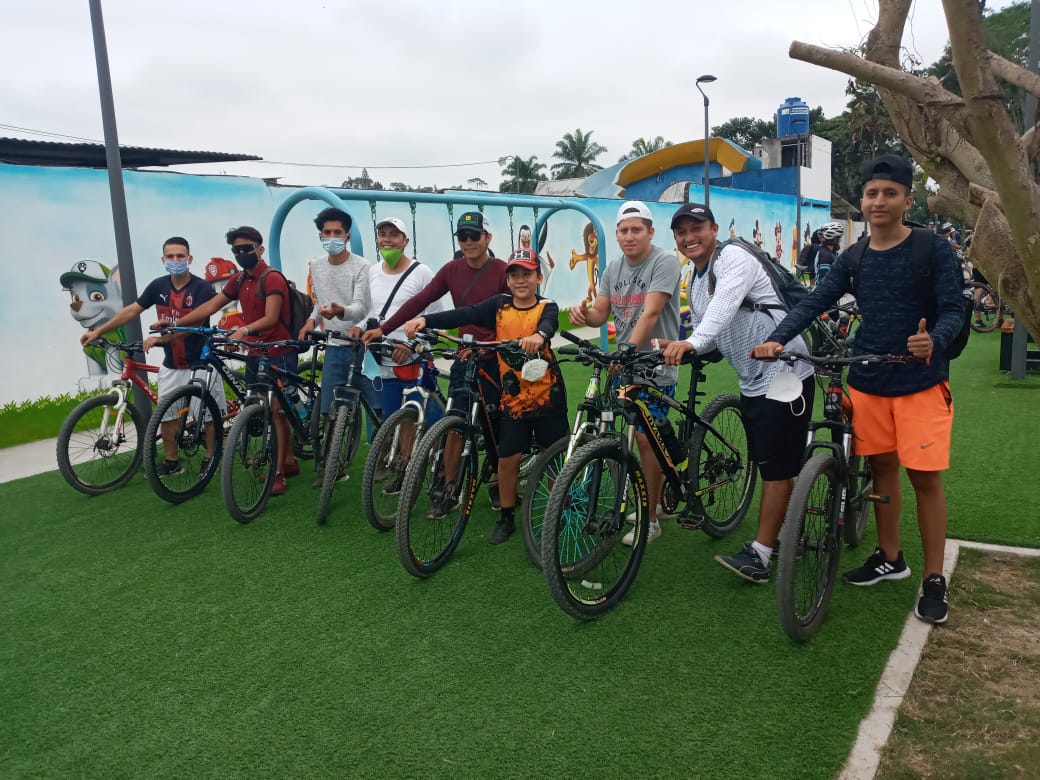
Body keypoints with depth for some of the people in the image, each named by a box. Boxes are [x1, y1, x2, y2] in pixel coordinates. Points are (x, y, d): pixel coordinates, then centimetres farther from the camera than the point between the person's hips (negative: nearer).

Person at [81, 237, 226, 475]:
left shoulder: (203, 288, -13)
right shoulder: (158, 286, 1)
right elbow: (131, 310, 2)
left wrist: (161, 338, -30)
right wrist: (97, 331, -2)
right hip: (171, 365, 5)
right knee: (166, 414, 7)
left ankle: (210, 459, 18)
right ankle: (171, 461, 21)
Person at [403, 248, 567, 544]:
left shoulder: (547, 307, -3)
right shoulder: (499, 305, 4)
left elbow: (548, 325, -26)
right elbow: (464, 315, -10)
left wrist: (538, 335, -51)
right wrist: (425, 320, -24)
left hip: (547, 397, -2)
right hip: (514, 398, 2)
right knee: (507, 459, 5)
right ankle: (506, 518, 23)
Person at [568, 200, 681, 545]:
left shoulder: (664, 262, -14)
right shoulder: (614, 268, 8)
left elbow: (650, 313, -24)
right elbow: (600, 314, 4)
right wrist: (583, 314, -19)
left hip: (655, 366, -7)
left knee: (646, 439, -5)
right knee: (651, 438, 17)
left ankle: (650, 520, 8)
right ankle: (658, 502, 34)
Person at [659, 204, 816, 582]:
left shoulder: (734, 257, -13)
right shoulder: (694, 284, 13)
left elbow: (725, 304, -33)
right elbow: (709, 338, 15)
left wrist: (692, 342, -49)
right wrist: (674, 348, -4)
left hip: (784, 374, -9)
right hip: (752, 381, 9)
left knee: (777, 467, -4)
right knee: (773, 465, 17)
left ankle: (758, 555, -1)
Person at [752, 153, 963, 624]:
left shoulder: (934, 249, -6)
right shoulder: (853, 259, 5)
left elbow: (953, 309, -9)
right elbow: (814, 303, -4)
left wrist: (934, 341, -32)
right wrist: (778, 339, -21)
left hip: (921, 382, -4)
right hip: (868, 381, 4)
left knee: (925, 477, -2)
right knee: (882, 467, 13)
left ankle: (934, 579, 11)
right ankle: (889, 558, 29)